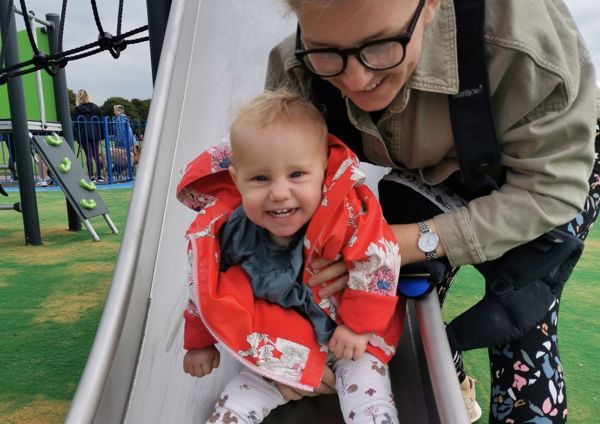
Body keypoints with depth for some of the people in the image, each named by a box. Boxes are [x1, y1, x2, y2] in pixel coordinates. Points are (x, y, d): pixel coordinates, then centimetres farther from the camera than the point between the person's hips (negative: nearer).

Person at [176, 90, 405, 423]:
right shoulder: (224, 229, -21)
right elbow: (205, 287, -4)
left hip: (349, 333, -2)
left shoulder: (350, 212, -32)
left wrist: (359, 325, -16)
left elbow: (379, 262, -19)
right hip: (277, 345, 3)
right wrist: (201, 342, 8)